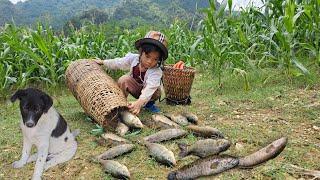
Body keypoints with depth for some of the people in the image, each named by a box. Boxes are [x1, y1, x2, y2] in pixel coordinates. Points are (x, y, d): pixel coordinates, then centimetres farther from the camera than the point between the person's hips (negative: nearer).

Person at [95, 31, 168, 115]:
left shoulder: (156, 72, -36)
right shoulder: (133, 58, -23)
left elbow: (149, 89, -51)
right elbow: (118, 63, -3)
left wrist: (139, 102, -68)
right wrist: (103, 62, 8)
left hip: (148, 92, -2)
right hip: (135, 87, 2)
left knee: (157, 91, -33)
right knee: (123, 80, -25)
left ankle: (149, 104, 0)